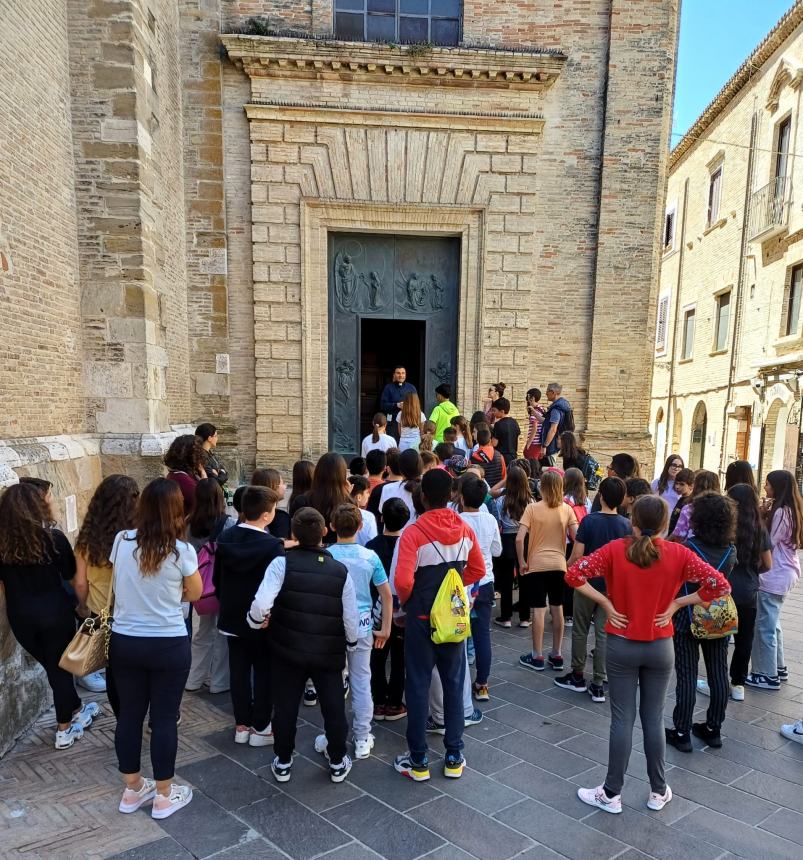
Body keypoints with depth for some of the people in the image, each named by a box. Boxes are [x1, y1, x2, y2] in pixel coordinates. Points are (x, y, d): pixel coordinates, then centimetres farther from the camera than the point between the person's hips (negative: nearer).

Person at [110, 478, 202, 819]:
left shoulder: (121, 541, -6)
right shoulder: (181, 550, -15)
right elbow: (195, 594, 0)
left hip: (124, 641, 4)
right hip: (168, 645, -4)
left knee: (129, 714, 17)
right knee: (164, 718, 9)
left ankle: (132, 790, 34)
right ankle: (164, 796, 24)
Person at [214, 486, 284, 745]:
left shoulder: (225, 538, -3)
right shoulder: (273, 545, -22)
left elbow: (216, 578, 6)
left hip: (232, 617, 6)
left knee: (238, 670, 14)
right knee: (264, 672, 9)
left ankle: (241, 725, 24)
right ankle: (260, 727, 18)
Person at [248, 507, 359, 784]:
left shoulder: (282, 563, -14)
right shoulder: (341, 571, -7)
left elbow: (261, 604, -24)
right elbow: (351, 620, -6)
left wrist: (256, 622, -2)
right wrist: (351, 645, 13)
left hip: (288, 650, -1)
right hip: (329, 653, 1)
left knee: (285, 707, 16)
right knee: (334, 708, 17)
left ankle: (283, 763, 29)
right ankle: (338, 763, 29)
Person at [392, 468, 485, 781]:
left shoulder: (413, 532, -19)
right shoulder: (464, 530, -3)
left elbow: (402, 581, -24)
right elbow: (477, 570, 6)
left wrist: (407, 603, -5)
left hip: (421, 619, -4)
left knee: (418, 687, 9)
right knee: (454, 684, 15)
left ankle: (418, 760, 19)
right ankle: (454, 757, 24)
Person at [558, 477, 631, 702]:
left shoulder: (589, 521, -15)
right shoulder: (626, 525, -5)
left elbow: (577, 555, -15)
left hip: (587, 582, -2)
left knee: (580, 630, 14)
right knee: (604, 633, 7)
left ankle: (577, 676, 25)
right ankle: (598, 685, 10)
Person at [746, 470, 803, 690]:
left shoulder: (780, 512, -19)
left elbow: (766, 544, -18)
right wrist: (765, 515, 1)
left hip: (775, 577, -10)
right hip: (783, 573, 10)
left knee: (764, 625, -2)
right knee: (771, 622, 21)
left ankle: (767, 675, 6)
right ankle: (778, 667, 32)